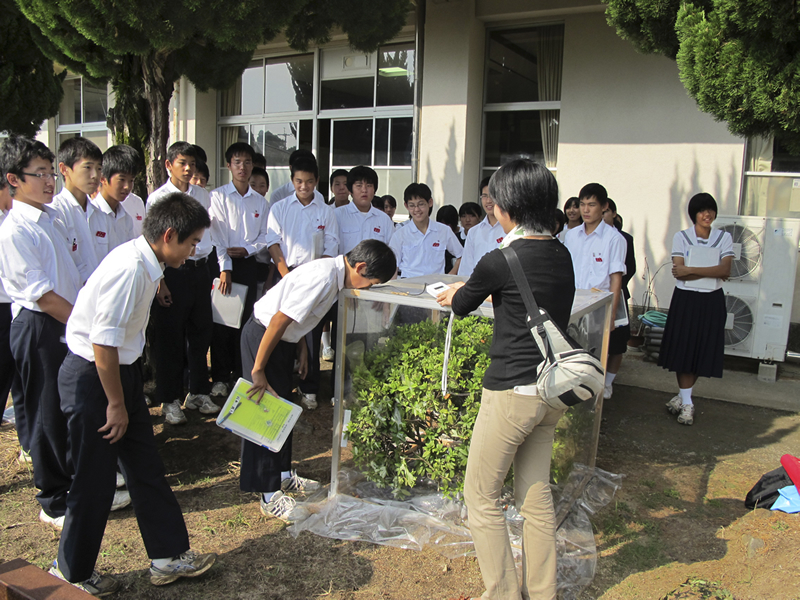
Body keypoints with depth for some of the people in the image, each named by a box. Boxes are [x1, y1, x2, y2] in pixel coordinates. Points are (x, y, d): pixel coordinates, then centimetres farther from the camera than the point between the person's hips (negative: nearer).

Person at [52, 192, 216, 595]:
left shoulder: (145, 264, 3)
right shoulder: (129, 268, -27)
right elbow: (103, 343, -26)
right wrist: (116, 405, -16)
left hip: (120, 369, 9)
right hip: (90, 377, -9)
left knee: (145, 467, 14)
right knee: (94, 481, 6)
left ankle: (168, 556, 27)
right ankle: (71, 572, 29)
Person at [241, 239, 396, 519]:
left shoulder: (336, 272, 1)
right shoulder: (323, 277, -28)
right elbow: (279, 320, -28)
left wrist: (303, 348, 15)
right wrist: (258, 370, -23)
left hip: (283, 338, 10)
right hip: (262, 336, -10)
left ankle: (283, 475, 35)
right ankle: (269, 496, 7)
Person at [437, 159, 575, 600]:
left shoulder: (500, 261, -16)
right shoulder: (562, 256, 5)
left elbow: (460, 306, 1)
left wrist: (455, 294, 25)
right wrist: (471, 289, 31)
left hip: (512, 393, -8)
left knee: (481, 497, 9)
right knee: (536, 497, 19)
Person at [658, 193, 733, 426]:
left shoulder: (724, 237, 3)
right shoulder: (681, 237, -1)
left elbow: (725, 269, -12)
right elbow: (679, 273, -12)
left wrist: (690, 270, -20)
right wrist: (713, 272, -15)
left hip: (712, 302, 2)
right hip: (685, 299, -1)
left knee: (702, 351, 5)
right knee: (684, 350, -1)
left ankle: (684, 396, 20)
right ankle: (686, 402, 8)